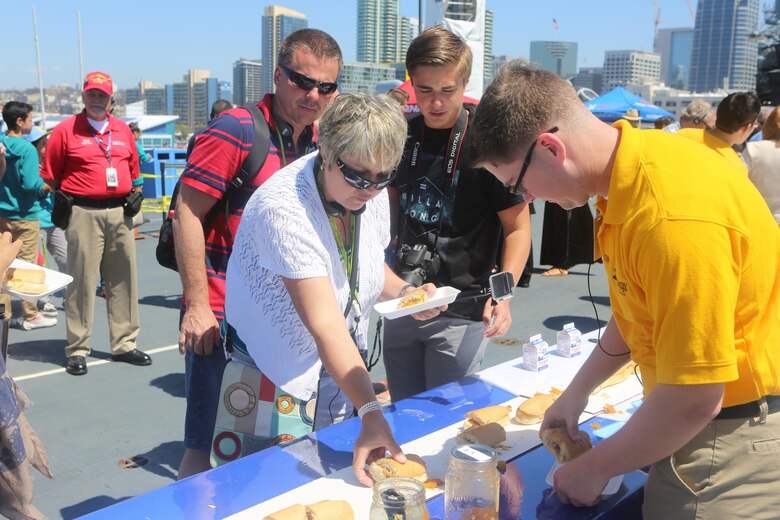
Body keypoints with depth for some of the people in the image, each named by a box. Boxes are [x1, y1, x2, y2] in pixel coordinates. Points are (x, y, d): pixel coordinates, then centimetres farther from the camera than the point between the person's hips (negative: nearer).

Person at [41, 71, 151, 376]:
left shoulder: (123, 130, 13)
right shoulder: (66, 130, 1)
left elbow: (133, 168, 22)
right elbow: (50, 176, 3)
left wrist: (132, 196, 10)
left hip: (120, 213, 5)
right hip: (84, 214, -4)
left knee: (124, 280, 9)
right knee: (82, 281, -3)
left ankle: (124, 344, 19)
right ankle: (77, 350, 6)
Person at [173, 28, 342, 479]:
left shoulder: (320, 144, 9)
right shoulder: (235, 130, -12)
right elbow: (188, 214, -14)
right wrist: (197, 306, -17)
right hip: (222, 316, -6)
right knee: (206, 448, 1)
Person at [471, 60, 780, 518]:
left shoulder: (673, 219, -31)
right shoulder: (633, 165, -2)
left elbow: (695, 401, -25)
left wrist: (594, 468, -12)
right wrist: (577, 391, 14)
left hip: (737, 440, -8)